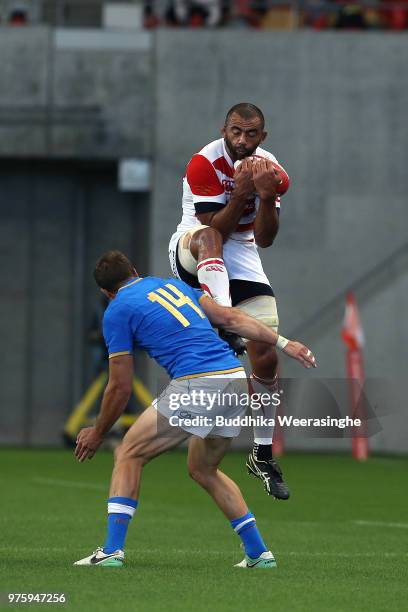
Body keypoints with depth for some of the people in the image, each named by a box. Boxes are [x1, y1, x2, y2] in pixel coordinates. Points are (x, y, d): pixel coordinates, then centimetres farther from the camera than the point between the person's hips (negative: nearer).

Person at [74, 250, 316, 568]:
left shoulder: (117, 311, 6)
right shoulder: (172, 285, 25)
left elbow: (121, 388, 7)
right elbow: (231, 318, 19)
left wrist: (97, 434, 20)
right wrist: (283, 342, 21)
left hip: (196, 386, -7)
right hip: (237, 379, 7)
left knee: (129, 455, 7)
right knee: (203, 469, 26)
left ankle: (112, 550, -4)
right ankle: (258, 552, 22)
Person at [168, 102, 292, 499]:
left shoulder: (270, 169, -4)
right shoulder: (205, 163, -17)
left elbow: (264, 240, -7)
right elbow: (215, 228, -20)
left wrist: (267, 198, -24)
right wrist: (242, 192, -32)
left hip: (243, 260, 4)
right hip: (193, 253, -4)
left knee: (265, 358, -4)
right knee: (207, 238, -42)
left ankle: (262, 455, 8)